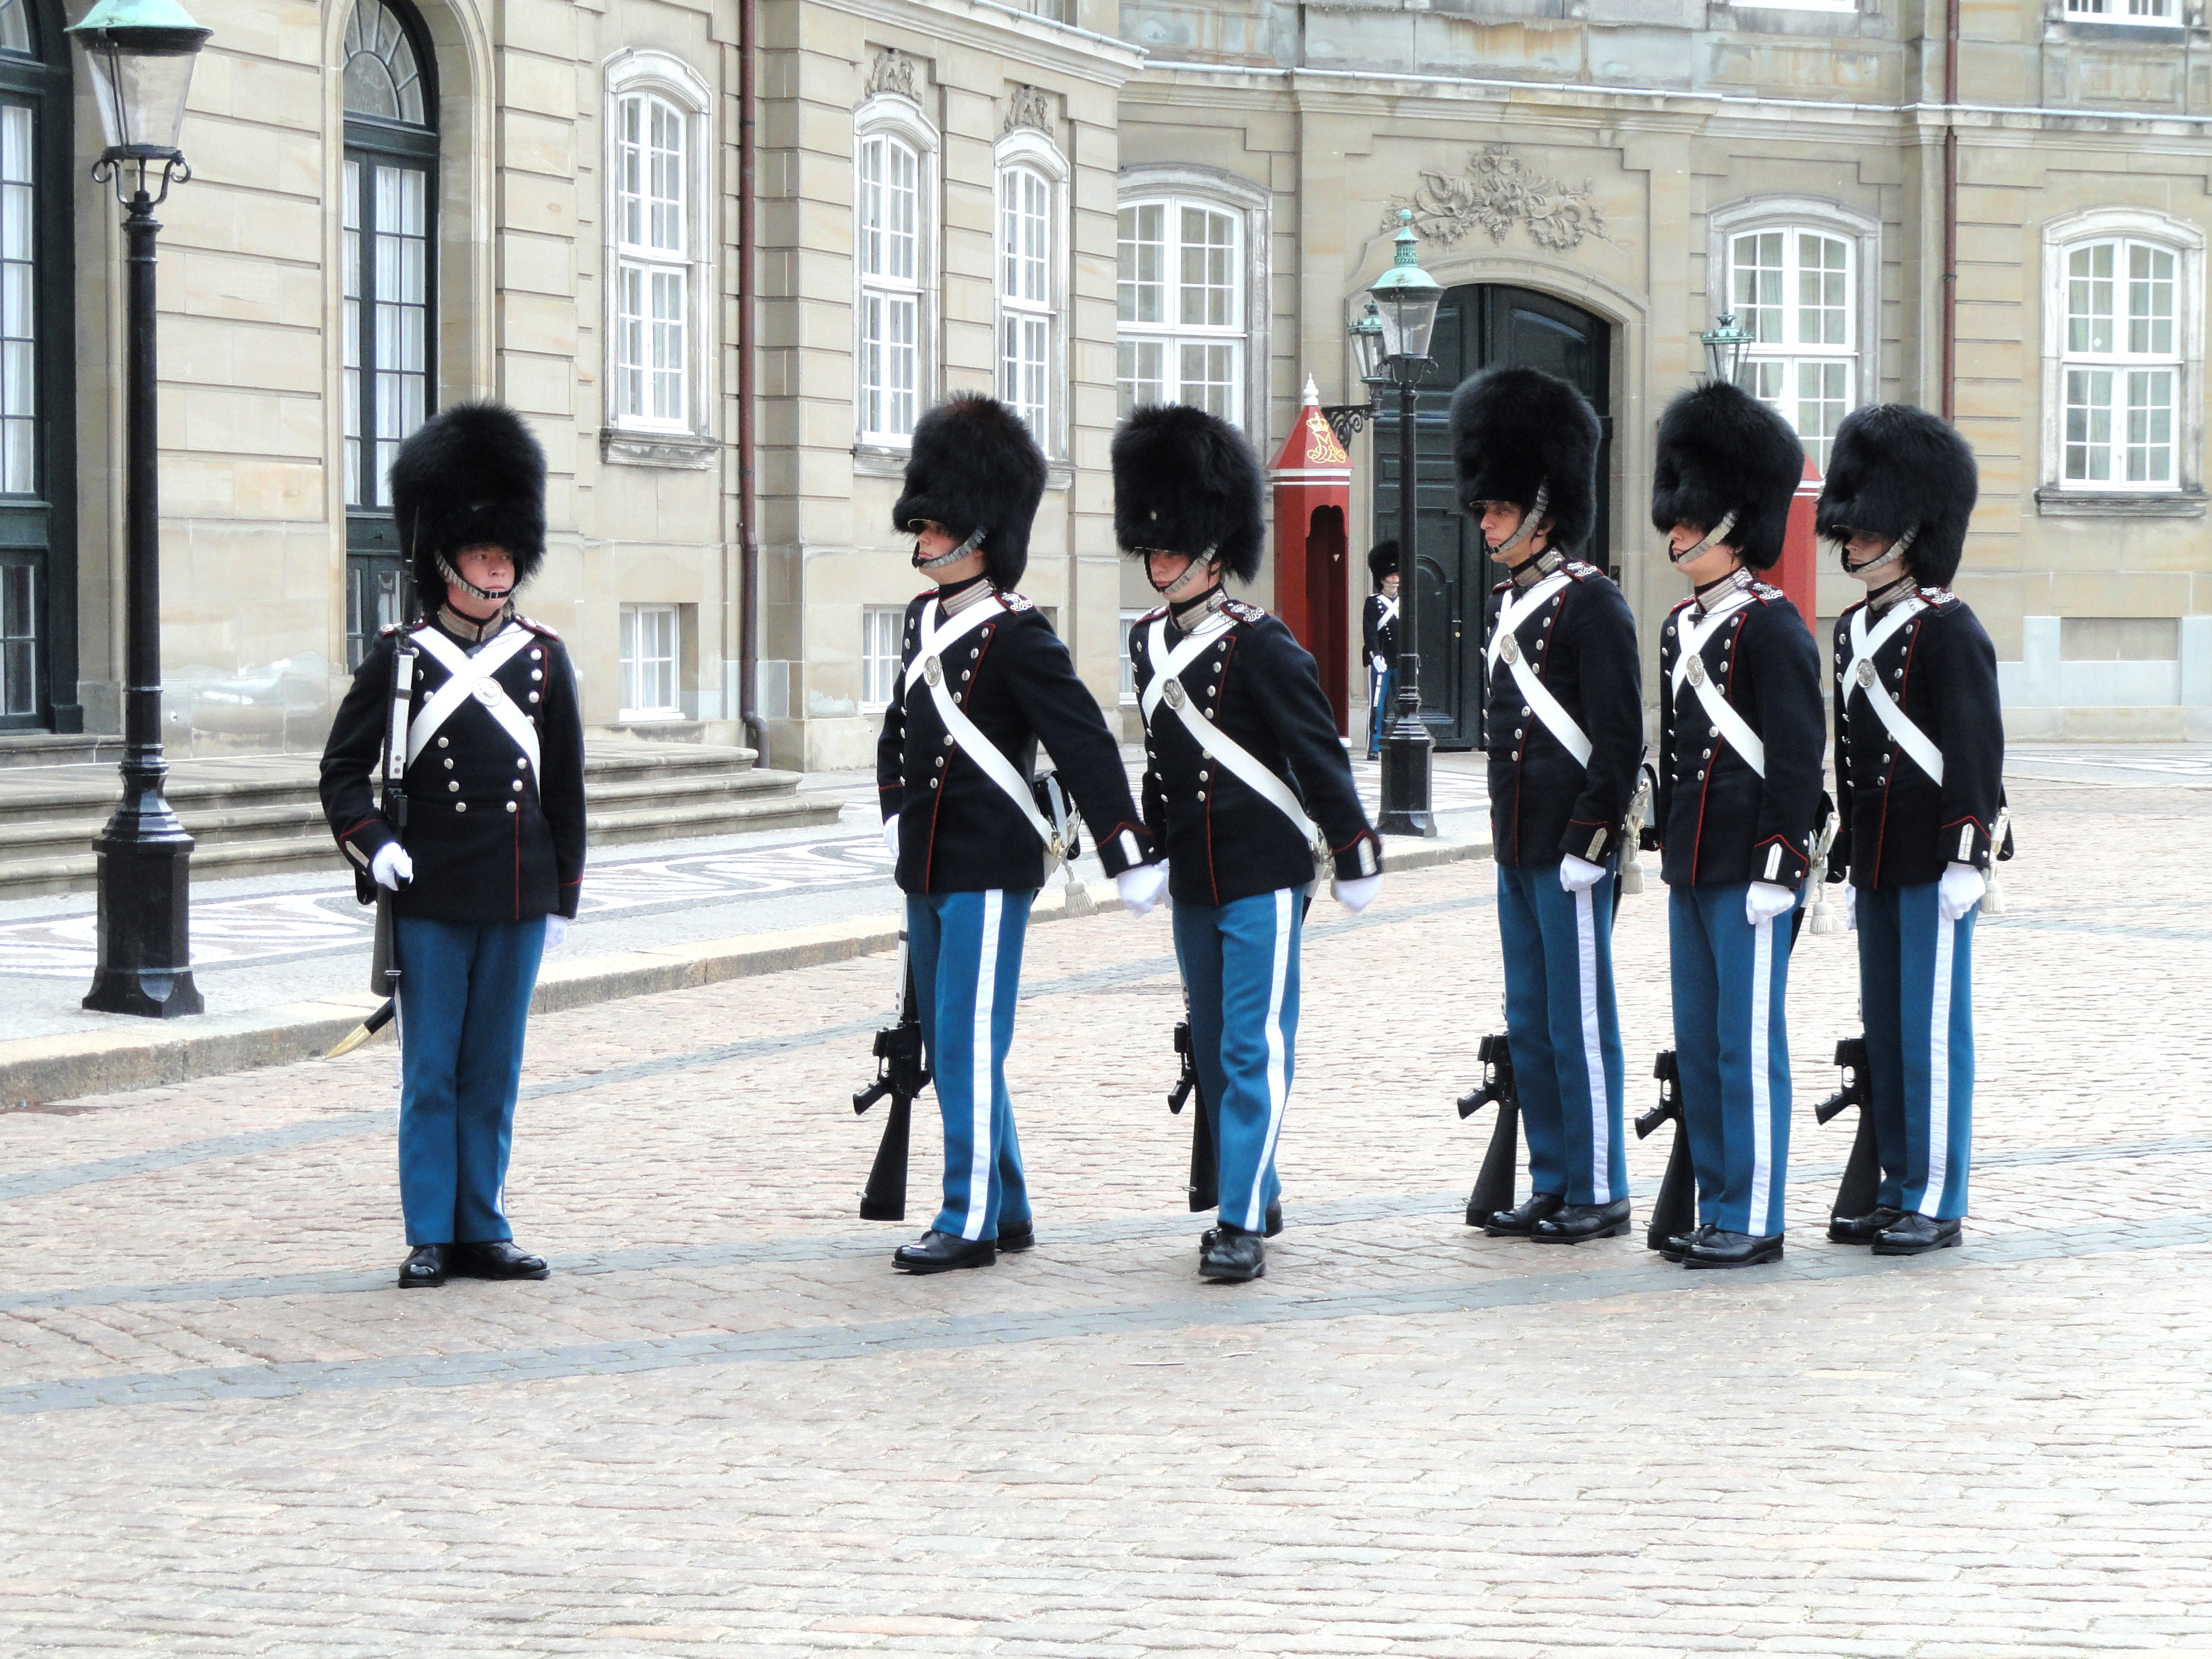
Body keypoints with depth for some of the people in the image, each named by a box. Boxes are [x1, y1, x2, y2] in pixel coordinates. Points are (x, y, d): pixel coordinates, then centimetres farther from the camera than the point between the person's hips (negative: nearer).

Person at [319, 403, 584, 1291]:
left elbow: (564, 785, 11)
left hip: (517, 900, 2)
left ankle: (482, 1230, 14)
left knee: (493, 1074, 8)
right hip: (431, 899, -2)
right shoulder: (400, 658, -1)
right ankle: (430, 1237, 7)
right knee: (431, 1073, 2)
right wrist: (370, 845, -10)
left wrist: (564, 892, 10)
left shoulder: (543, 659, 6)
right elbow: (343, 769, 4)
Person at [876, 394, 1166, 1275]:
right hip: (928, 869, 9)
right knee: (948, 1043, 12)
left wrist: (1130, 859, -20)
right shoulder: (924, 618, 11)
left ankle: (970, 1221, -3)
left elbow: (1087, 747, -17)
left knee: (967, 1042, -8)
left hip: (990, 870, -9)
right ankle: (1008, 1208, 22)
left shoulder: (1017, 635, -14)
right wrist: (897, 814, 20)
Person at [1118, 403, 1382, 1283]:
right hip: (1194, 882, 7)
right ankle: (1255, 1196, 25)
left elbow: (1320, 755, -10)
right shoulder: (1148, 641, 8)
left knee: (1254, 1048, -9)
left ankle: (1242, 1225, -10)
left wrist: (1353, 857, -9)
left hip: (1264, 878, -7)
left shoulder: (1261, 646, -12)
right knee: (1213, 1051, 13)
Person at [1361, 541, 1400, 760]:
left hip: (1402, 662, 5)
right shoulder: (1373, 603, 0)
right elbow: (1370, 632, -9)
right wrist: (1376, 656, -21)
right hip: (1381, 661, -5)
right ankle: (1374, 749, -4)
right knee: (1377, 706, -5)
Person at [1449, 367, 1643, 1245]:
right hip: (1518, 850, 9)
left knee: (1580, 1023, -3)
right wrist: (1508, 834, 18)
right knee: (1530, 1026, 12)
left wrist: (1588, 843, -18)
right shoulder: (1509, 604, 14)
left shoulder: (1590, 604, -12)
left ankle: (1601, 1194, 4)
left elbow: (1620, 740, -15)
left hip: (1570, 852, -9)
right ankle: (1551, 1187, 19)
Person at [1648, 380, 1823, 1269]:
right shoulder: (1682, 628, 14)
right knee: (1698, 1043, 11)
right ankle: (1718, 1207, 18)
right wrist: (1671, 851, 18)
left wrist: (1776, 867, -18)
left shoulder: (1772, 628, -10)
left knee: (1748, 1044, -4)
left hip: (1747, 870, -8)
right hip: (1692, 869, 8)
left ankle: (1755, 1220, 0)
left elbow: (1795, 758, -14)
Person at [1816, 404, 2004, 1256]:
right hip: (1880, 860, 8)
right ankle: (1898, 1190, 17)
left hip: (1936, 860, -8)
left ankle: (1937, 1204, 0)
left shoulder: (1948, 630, -10)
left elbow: (1977, 752, -13)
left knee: (1932, 1027, -5)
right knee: (1884, 1028, 10)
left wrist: (1968, 858, -17)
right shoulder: (1855, 629, 14)